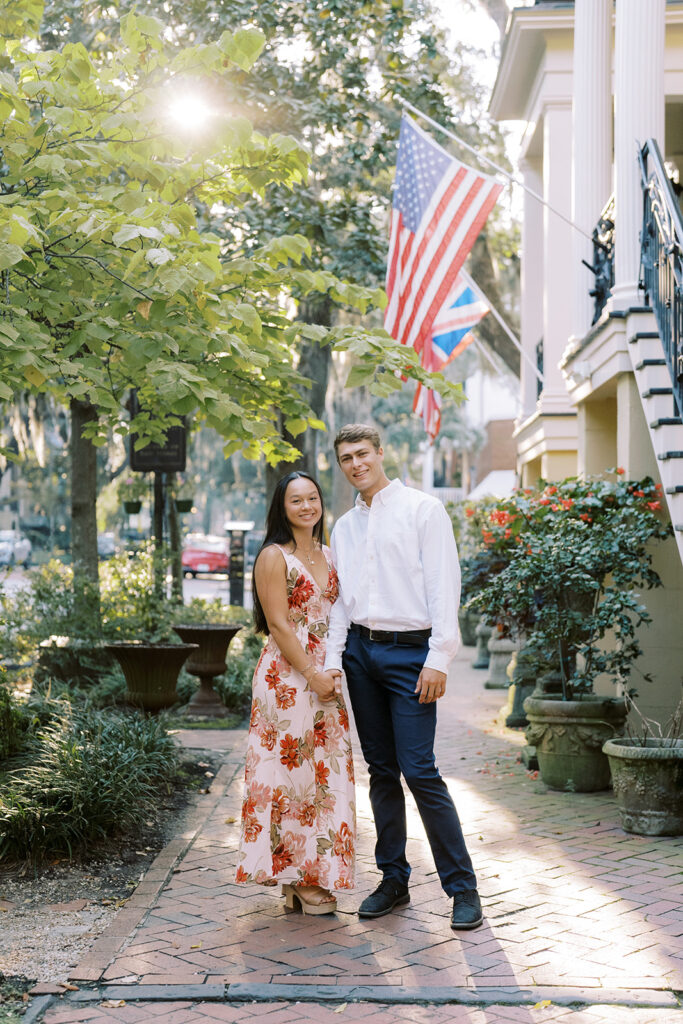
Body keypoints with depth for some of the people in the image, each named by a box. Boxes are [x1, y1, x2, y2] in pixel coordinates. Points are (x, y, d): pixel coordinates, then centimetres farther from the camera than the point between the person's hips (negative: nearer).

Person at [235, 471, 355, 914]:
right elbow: (278, 624, -12)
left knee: (327, 772, 7)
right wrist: (311, 674, -15)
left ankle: (316, 876, 15)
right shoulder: (274, 557, -7)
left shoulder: (328, 555, 15)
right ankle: (295, 878, 2)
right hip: (287, 675, -7)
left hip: (326, 675, 7)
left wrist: (337, 671, 6)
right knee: (292, 769, -5)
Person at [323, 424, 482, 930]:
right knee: (381, 770, 9)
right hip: (359, 651, 6)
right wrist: (332, 660, 5)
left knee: (419, 770, -10)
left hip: (409, 651, -5)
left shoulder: (423, 509, 0)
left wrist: (438, 660, -14)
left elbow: (444, 587, -7)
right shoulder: (344, 527, 17)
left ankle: (463, 887, -1)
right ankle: (393, 879, 18)